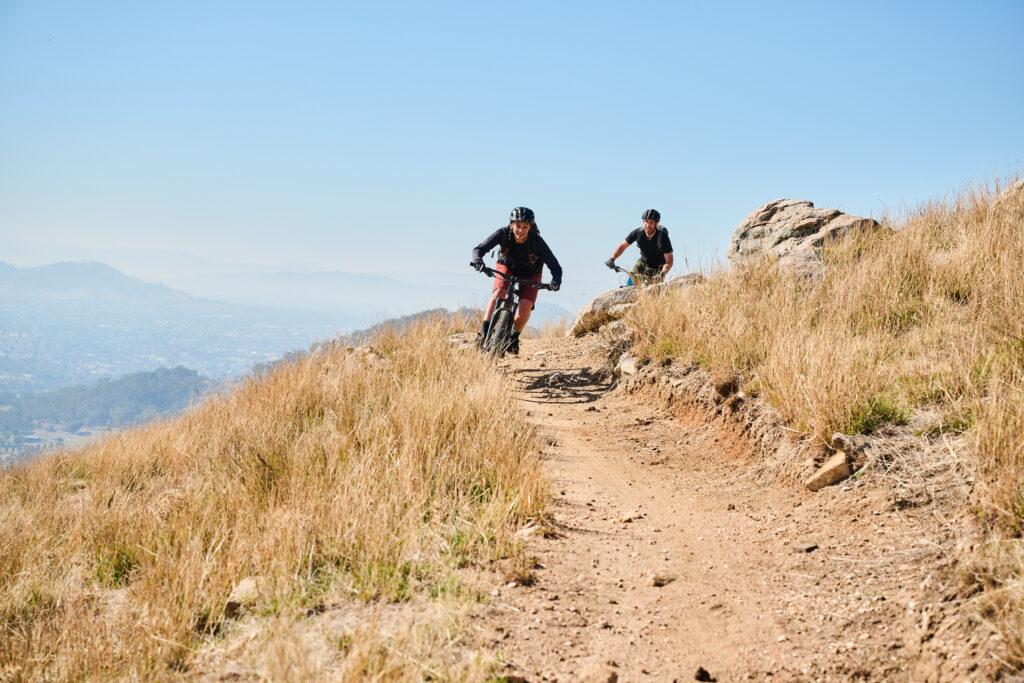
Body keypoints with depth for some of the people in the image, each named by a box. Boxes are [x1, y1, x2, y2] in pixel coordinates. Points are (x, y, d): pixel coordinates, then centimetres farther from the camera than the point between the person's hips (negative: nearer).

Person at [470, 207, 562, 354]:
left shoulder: (537, 242, -31)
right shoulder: (503, 233, -28)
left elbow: (555, 266, -32)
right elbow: (479, 248, -30)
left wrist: (556, 281, -53)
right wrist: (478, 260, -52)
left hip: (530, 275, -1)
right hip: (507, 268, 1)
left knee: (525, 307, -21)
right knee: (498, 293, -29)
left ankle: (514, 337, 5)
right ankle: (484, 332, -30)